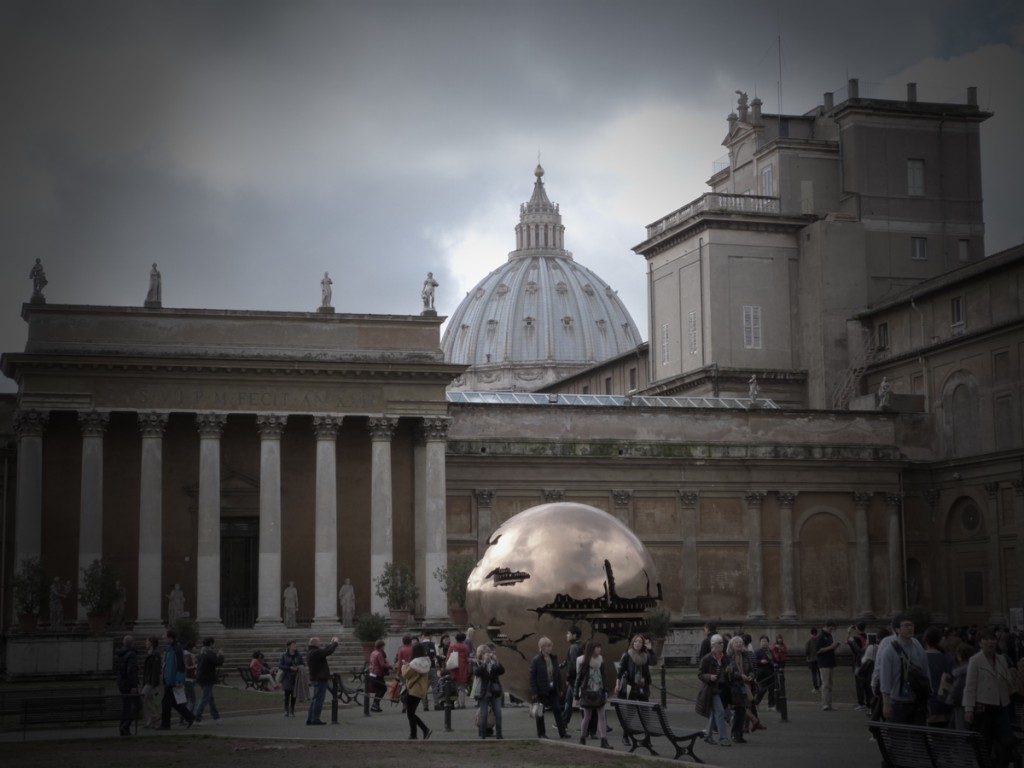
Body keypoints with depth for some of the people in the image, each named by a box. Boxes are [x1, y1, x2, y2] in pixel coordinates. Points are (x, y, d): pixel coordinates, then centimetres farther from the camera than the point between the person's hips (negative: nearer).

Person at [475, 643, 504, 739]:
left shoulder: (496, 663, 5)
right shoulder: (480, 663, 0)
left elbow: (502, 671, -10)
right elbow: (477, 673, -18)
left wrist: (496, 661, -20)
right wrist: (484, 662, -25)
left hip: (495, 692, 2)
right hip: (484, 692, -2)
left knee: (498, 713, -2)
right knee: (483, 714, 0)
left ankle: (498, 734, 3)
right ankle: (482, 734, 8)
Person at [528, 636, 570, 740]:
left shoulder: (554, 658, 4)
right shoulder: (535, 660, -11)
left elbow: (557, 674, 9)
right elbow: (532, 677, -12)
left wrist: (560, 688, 6)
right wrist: (534, 692, -15)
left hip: (552, 689, 4)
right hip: (541, 690, -4)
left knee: (557, 710, 0)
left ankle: (562, 732, 3)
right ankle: (541, 733, 16)